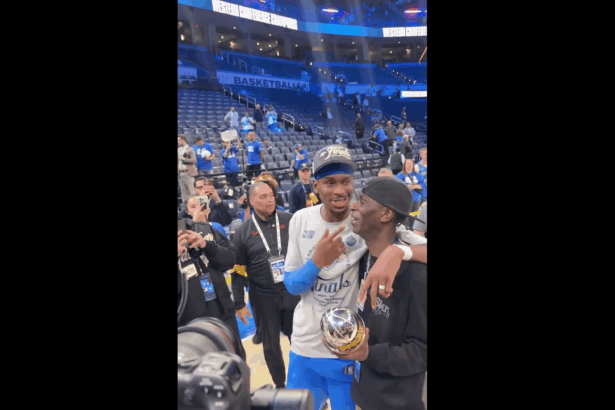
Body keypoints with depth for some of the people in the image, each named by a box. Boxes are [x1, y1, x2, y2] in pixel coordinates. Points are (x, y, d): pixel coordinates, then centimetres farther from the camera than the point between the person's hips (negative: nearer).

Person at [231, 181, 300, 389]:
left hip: (293, 292, 0)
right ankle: (280, 386, 37)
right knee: (271, 345, 15)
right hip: (263, 297, 0)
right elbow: (238, 271, -1)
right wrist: (239, 303, 0)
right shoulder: (243, 232, -6)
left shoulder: (290, 221, -6)